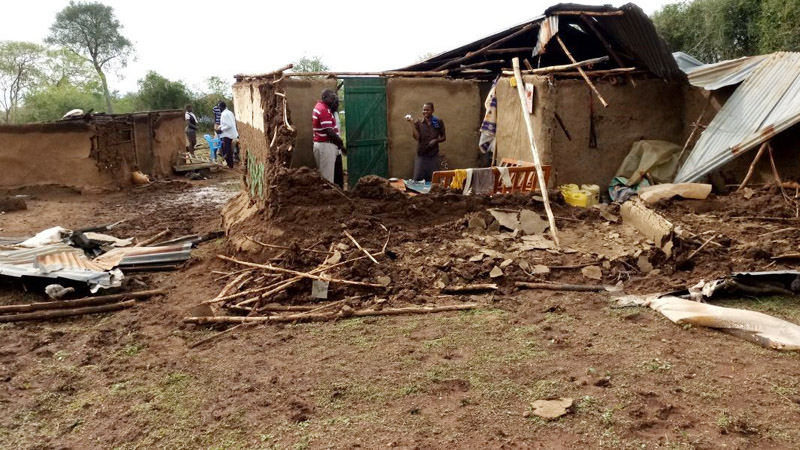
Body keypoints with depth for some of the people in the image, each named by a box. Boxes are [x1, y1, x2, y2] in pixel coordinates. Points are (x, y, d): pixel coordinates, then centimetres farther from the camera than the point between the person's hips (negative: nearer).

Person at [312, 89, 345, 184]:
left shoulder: (319, 107, 16)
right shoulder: (324, 110, -16)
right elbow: (329, 131, -20)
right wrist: (341, 143, -9)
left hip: (321, 144, 10)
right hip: (326, 146, -10)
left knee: (324, 175, 12)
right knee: (327, 177, -7)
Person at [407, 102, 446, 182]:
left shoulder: (439, 122, 2)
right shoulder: (418, 122, -1)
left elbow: (444, 137, 9)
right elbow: (416, 137, -13)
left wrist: (435, 140, -10)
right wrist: (412, 123, -17)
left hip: (434, 155, 1)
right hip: (421, 155, 0)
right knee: (418, 178, -3)